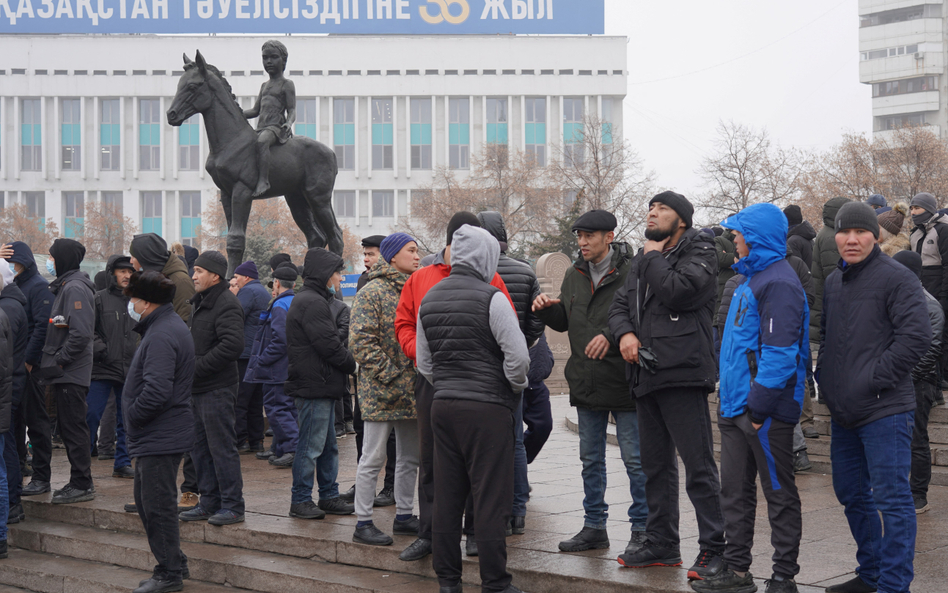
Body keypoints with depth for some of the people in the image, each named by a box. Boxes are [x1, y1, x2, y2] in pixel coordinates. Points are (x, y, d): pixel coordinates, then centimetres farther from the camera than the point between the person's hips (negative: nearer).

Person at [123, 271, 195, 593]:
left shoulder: (161, 336, -21)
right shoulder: (169, 326, 15)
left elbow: (156, 390, -29)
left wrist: (132, 416, -14)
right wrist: (134, 417, 14)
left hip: (160, 439, -11)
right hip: (158, 436, 11)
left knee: (157, 505, -3)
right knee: (146, 501, 18)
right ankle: (173, 563, 26)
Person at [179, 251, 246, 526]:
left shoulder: (226, 305, -14)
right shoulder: (199, 303, 18)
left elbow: (233, 344, -26)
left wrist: (197, 367, -21)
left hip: (217, 389, -10)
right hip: (197, 389, 10)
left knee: (222, 447, -6)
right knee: (199, 448, 13)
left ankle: (233, 506, 0)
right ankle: (209, 503, 21)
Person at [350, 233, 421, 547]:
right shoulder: (372, 293, -9)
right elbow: (361, 342, -15)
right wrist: (390, 376, -18)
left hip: (413, 391, 8)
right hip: (382, 392, -8)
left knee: (410, 456, 13)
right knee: (373, 458, -3)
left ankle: (404, 516, 24)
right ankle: (363, 523, 3)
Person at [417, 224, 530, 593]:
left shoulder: (430, 300, 11)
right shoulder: (490, 299, -11)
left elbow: (424, 363, 17)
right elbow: (518, 356, -14)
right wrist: (516, 387, 4)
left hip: (442, 406, 7)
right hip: (486, 408, -7)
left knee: (446, 497, 10)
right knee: (490, 498, -2)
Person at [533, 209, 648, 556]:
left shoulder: (630, 273, -11)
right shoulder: (574, 276, 12)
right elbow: (564, 322, 18)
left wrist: (611, 335, -27)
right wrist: (547, 309, -2)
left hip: (623, 381, -7)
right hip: (586, 382, 7)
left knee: (635, 459, 0)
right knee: (590, 459, 14)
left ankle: (642, 528, 8)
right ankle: (595, 527, 24)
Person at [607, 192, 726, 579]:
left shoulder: (699, 253, -2)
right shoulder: (643, 261, 22)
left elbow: (677, 291, -19)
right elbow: (620, 305, 21)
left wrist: (654, 257, -3)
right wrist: (624, 333, -1)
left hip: (682, 373, -8)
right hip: (646, 375, 8)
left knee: (698, 465, -9)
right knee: (656, 466, 14)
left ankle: (713, 549, -7)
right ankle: (661, 544, 23)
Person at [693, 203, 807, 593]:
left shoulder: (778, 283, -15)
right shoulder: (750, 279, 17)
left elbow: (780, 351, -21)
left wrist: (760, 404, -22)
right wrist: (731, 399, 17)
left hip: (765, 412, -10)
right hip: (736, 408, 10)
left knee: (779, 493, 0)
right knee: (734, 492, 13)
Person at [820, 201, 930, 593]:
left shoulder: (897, 279, -10)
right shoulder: (833, 282, 15)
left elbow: (916, 336, -19)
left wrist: (875, 379, -17)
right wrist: (824, 374, 13)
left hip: (885, 410, -9)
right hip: (843, 411, 9)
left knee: (891, 498, -7)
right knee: (851, 493, 17)